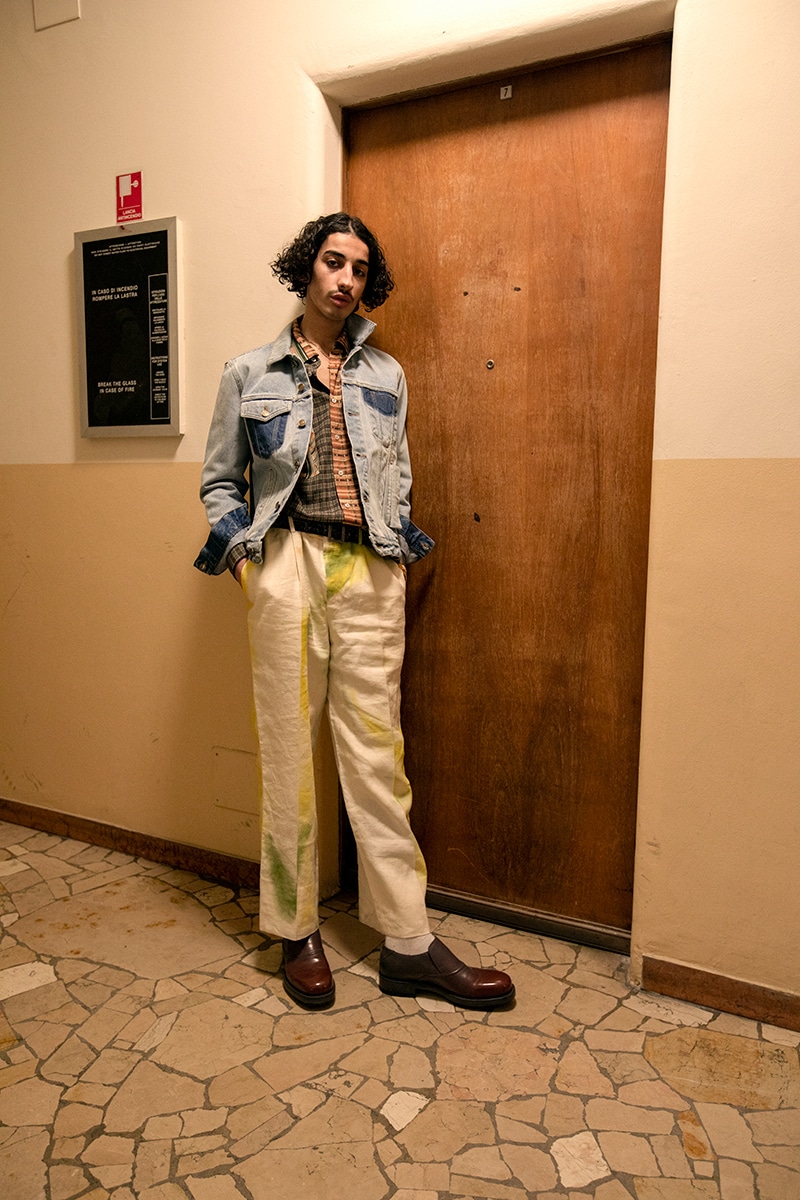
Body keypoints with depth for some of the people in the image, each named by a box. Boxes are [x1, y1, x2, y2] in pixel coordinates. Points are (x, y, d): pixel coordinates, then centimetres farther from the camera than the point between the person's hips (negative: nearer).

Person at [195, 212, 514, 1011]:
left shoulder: (386, 375, 17)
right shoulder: (250, 374, 10)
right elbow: (219, 481, 12)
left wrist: (400, 540, 7)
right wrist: (238, 544, -3)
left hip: (370, 572, 2)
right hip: (288, 563, -2)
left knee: (376, 752, 3)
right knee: (290, 749, 3)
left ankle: (408, 945, 12)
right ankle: (297, 932, 19)